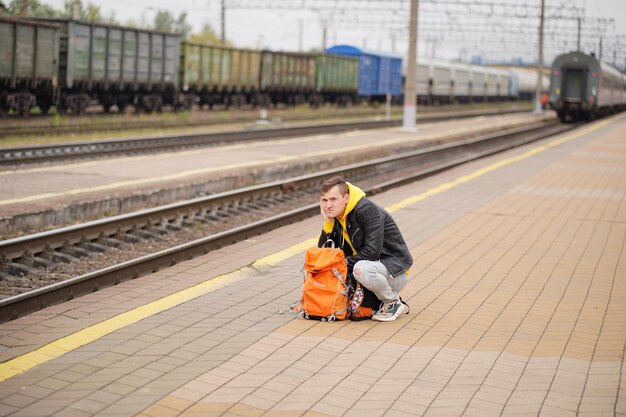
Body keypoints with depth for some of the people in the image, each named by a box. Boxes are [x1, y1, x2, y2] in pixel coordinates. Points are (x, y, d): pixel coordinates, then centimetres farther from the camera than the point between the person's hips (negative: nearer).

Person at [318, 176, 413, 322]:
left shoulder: (367, 209, -22)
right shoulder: (336, 216, 2)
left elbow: (373, 251, -29)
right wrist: (328, 222, -13)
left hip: (396, 269, -9)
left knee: (360, 269, -36)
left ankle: (394, 303, -8)